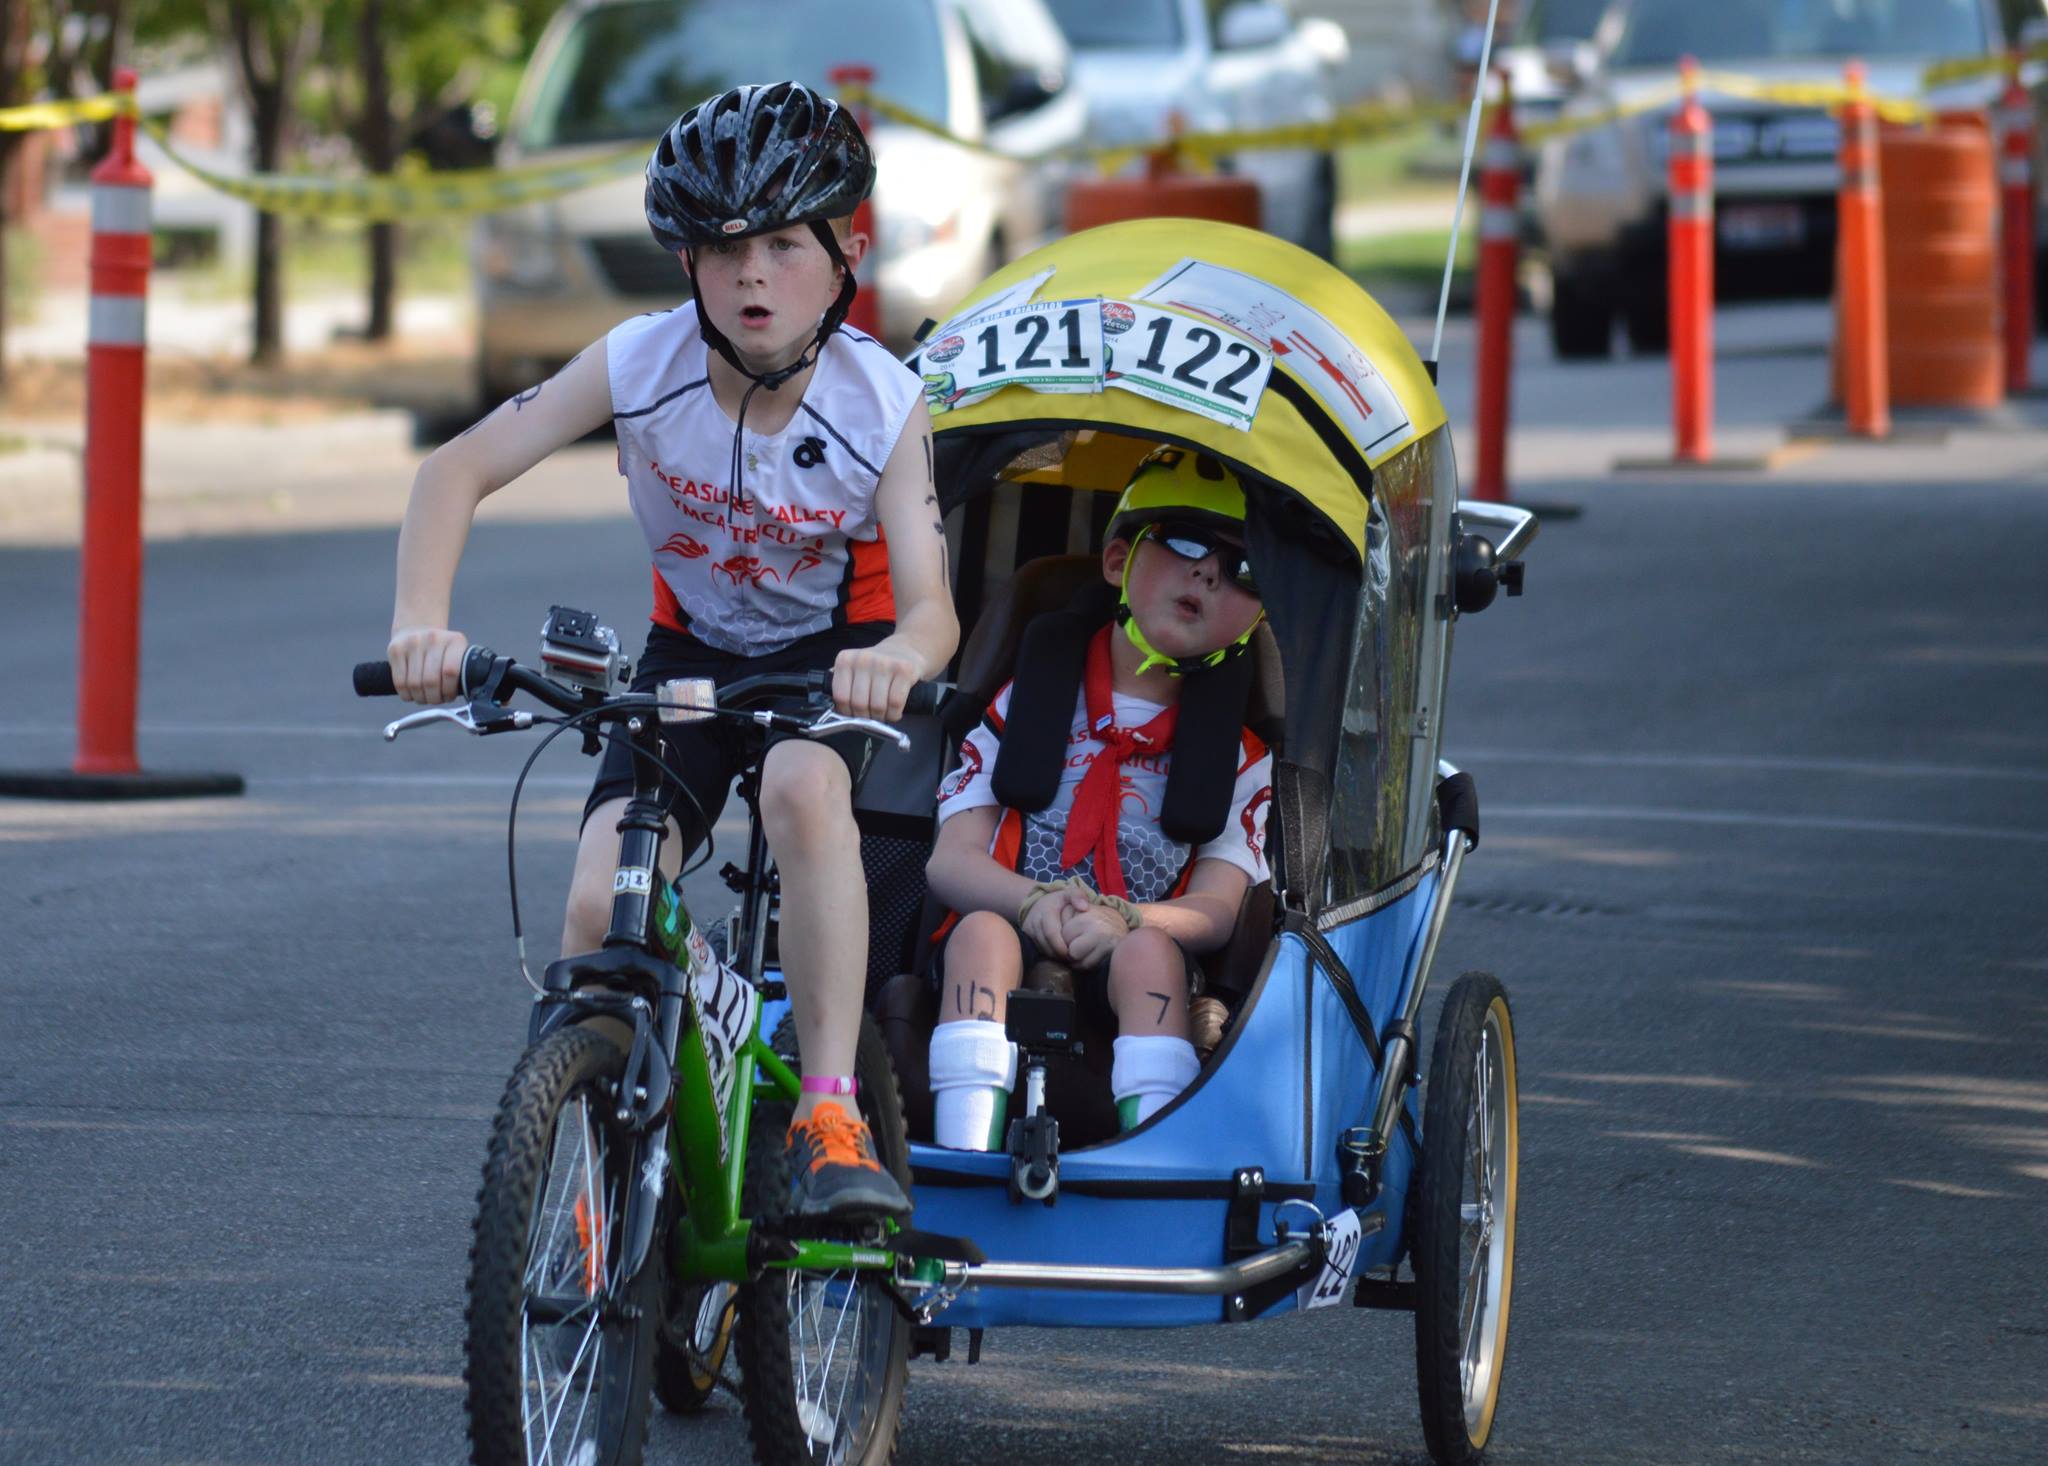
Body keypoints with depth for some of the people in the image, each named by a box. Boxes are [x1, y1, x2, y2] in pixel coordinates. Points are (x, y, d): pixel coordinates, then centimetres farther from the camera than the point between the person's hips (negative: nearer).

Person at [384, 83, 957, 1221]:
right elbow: (459, 472, -19)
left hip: (830, 655, -2)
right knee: (601, 909, -21)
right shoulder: (642, 363, -20)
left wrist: (899, 655, -55)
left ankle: (830, 1119, -33)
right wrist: (421, 624, -37)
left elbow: (930, 604, -30)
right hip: (692, 650, 2)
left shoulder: (885, 402, -22)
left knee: (803, 787, -38)